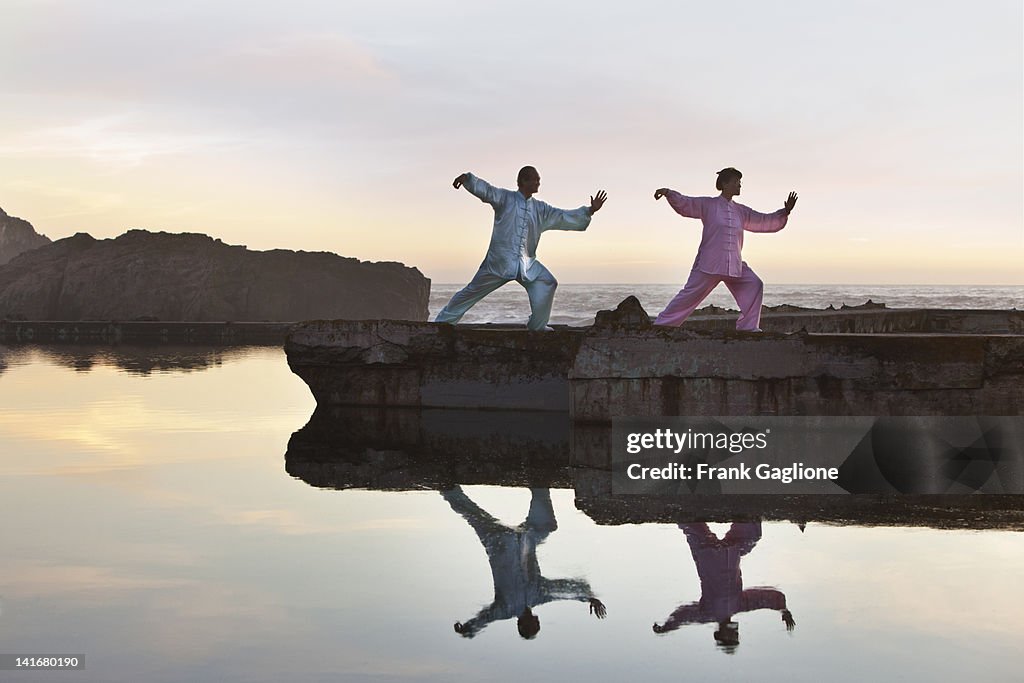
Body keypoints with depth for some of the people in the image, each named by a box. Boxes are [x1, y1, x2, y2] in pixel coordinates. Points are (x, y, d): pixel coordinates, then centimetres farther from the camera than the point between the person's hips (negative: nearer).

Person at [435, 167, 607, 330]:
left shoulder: (541, 209, 12)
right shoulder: (505, 198, 0)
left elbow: (564, 217, 11)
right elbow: (485, 190, -13)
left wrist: (590, 211, 2)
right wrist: (467, 178, -32)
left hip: (527, 264, 4)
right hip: (500, 260, -4)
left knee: (547, 283, -8)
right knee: (473, 291, -1)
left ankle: (537, 325, 5)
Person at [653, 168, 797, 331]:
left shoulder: (742, 212, 15)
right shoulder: (708, 205, 1)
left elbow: (766, 222, 18)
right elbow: (684, 204, -6)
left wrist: (784, 212, 6)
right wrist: (668, 193, -23)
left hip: (735, 266, 5)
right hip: (709, 265, -5)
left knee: (754, 285, -5)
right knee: (690, 294, -6)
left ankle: (748, 327, 3)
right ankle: (661, 325, 3)